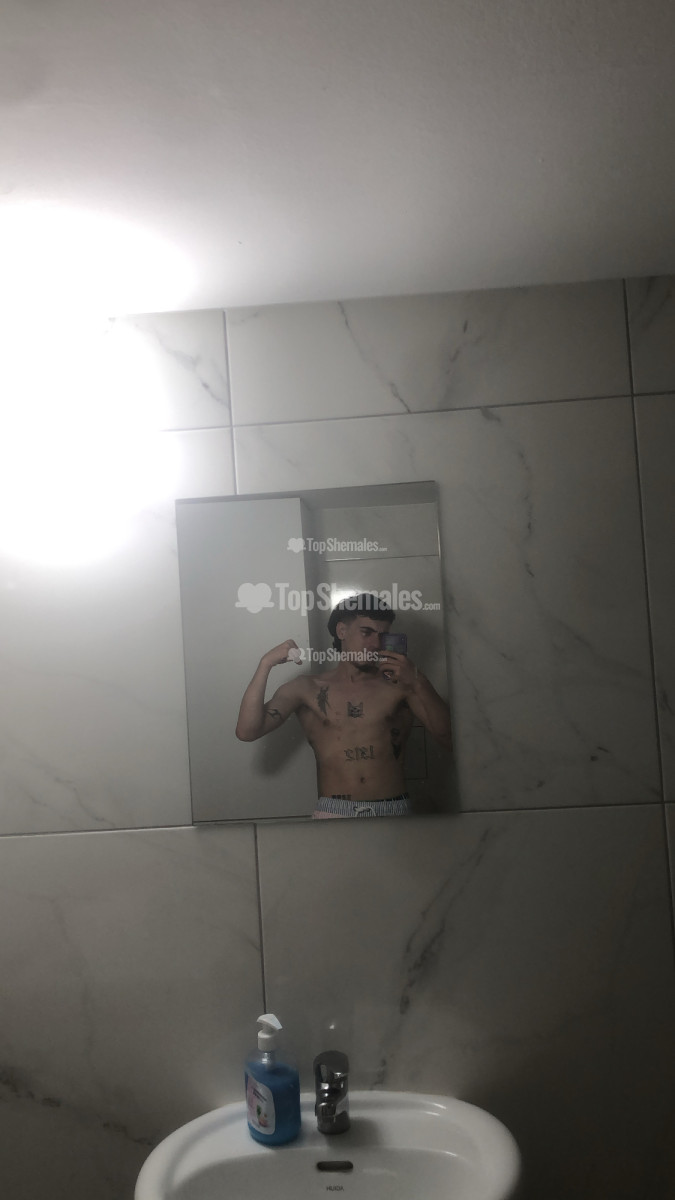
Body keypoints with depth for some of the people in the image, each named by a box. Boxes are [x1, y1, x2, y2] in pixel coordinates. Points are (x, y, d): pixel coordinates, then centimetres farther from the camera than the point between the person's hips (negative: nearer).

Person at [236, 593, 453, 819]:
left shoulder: (398, 684, 8)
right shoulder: (306, 688, 10)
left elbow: (450, 739, 2)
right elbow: (247, 731, 1)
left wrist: (418, 682, -7)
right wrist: (266, 663, -3)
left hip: (395, 812, 1)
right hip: (333, 814, -1)